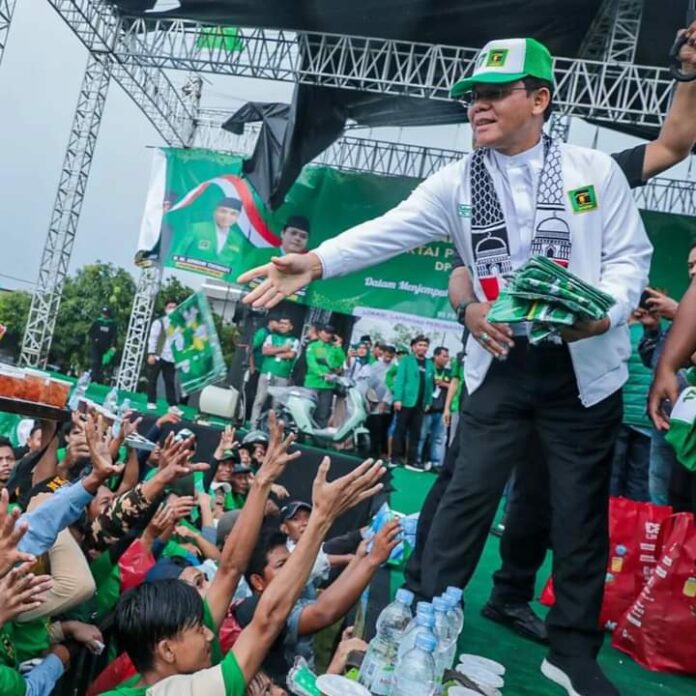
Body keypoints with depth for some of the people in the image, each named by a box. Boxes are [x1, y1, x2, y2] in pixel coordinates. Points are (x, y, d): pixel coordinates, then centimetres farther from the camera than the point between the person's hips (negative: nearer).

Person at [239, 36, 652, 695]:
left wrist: (605, 313, -20)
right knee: (467, 496, 5)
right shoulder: (457, 182, 1)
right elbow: (388, 231, -11)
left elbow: (629, 256, -1)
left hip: (584, 365, 0)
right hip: (499, 364, 1)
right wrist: (315, 261, -25)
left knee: (580, 513, 8)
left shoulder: (596, 171, -2)